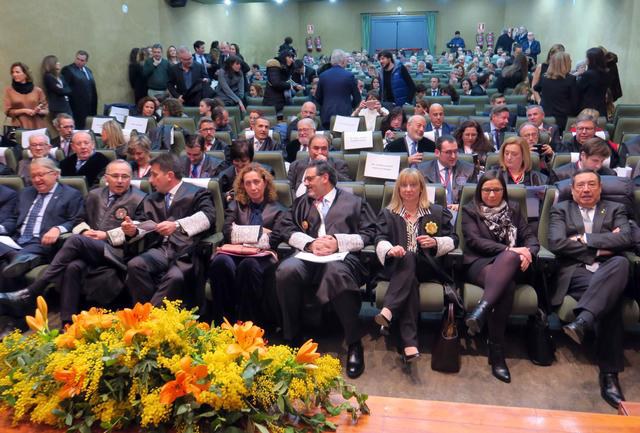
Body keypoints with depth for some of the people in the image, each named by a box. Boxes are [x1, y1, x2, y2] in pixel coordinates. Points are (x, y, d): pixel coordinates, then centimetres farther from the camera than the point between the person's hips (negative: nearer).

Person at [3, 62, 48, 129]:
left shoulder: (37, 90, 5)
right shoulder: (9, 90, 4)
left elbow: (46, 110, 8)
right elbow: (8, 112, 1)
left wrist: (38, 111, -12)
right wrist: (24, 111, -11)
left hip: (38, 127, 1)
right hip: (19, 128, -1)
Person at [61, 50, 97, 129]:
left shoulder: (88, 71, 17)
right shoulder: (67, 70, -4)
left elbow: (93, 88, 17)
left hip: (86, 106, 6)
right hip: (75, 106, -6)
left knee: (82, 126, 8)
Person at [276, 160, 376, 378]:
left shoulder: (354, 202, 21)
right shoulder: (302, 202, 31)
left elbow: (368, 234, 7)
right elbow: (286, 228, 15)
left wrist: (338, 242, -7)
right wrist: (310, 243, -3)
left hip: (341, 255, -3)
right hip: (308, 255, 3)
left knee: (336, 272, -40)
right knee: (286, 270, -32)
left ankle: (354, 344, -25)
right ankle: (292, 338, -14)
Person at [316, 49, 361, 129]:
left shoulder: (323, 75, 4)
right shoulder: (349, 76, -5)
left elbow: (318, 97, 10)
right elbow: (357, 98, 2)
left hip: (326, 115, 3)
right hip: (344, 114, -3)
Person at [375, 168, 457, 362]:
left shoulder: (438, 212, 20)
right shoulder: (387, 213, 20)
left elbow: (453, 240, 13)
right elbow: (380, 240, 4)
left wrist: (436, 242, -10)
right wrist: (391, 249, -20)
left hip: (427, 267, 0)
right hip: (398, 266, 0)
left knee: (409, 259, -35)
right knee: (408, 269, -37)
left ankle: (388, 311, -51)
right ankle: (409, 343, -47)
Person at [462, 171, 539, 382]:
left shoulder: (514, 210, 20)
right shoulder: (470, 210, 11)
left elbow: (530, 237, 10)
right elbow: (474, 241, -4)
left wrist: (527, 254, -14)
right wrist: (508, 249, -16)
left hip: (510, 264, 2)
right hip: (480, 264, -2)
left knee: (508, 258, -37)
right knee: (506, 286, -36)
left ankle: (481, 310, -49)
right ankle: (497, 353, -37)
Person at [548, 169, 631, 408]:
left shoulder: (615, 209, 22)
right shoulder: (560, 210, 18)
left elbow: (626, 239, 0)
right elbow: (556, 243, -2)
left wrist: (585, 239, -5)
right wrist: (598, 249, -4)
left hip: (609, 271, 2)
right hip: (575, 272, -1)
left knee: (621, 262, -38)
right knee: (611, 299, -36)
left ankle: (583, 321, -49)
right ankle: (609, 372, -38)